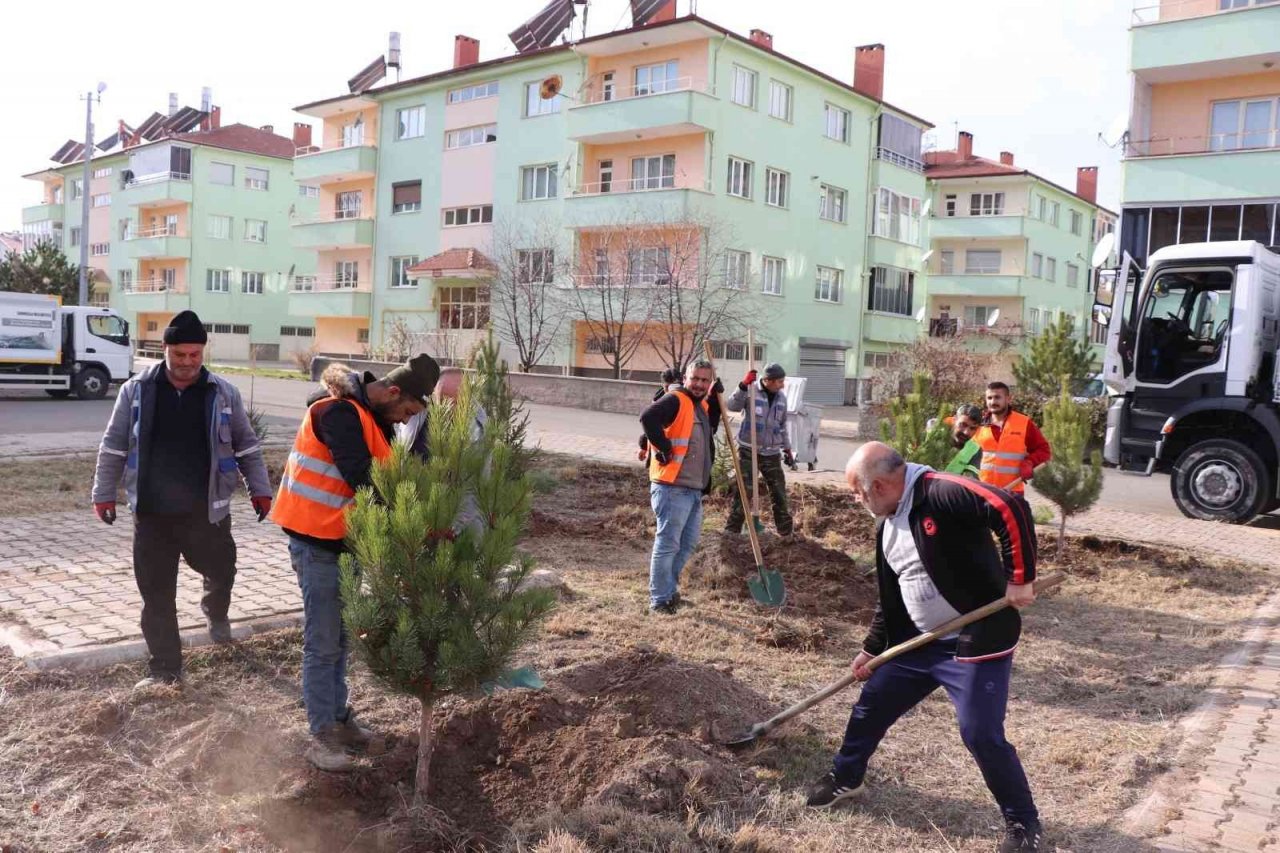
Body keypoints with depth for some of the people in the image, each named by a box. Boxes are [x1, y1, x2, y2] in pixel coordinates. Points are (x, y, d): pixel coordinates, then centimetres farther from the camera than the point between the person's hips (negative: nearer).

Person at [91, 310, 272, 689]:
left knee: (221, 572, 12)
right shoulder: (136, 390, 0)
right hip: (151, 514, 1)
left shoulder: (223, 393, -1)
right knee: (156, 595, 6)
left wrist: (259, 489, 3)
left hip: (207, 512, 0)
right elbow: (113, 448, 6)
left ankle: (215, 612, 47)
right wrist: (104, 493, 5)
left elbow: (247, 446, 6)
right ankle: (165, 668, 18)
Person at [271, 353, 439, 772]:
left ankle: (338, 718, 29)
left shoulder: (372, 417, 9)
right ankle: (322, 736, 8)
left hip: (344, 540, 9)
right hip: (317, 543, -9)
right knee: (323, 644, -2)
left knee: (338, 638, 17)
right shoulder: (339, 412, -21)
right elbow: (360, 478, -26)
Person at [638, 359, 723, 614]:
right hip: (672, 488, -10)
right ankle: (660, 600, 3)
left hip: (694, 489, 10)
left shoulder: (701, 406, 17)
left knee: (688, 543, 18)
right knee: (667, 544, -5)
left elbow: (710, 428, 32)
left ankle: (669, 588, 32)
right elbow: (648, 417, -27)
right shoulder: (675, 400, -12)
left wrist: (716, 400, 20)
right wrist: (664, 448, -23)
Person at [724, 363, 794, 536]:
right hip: (749, 450, -5)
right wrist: (743, 386, -32)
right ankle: (732, 529, 2)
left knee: (779, 492, 8)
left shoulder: (781, 396, 9)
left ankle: (786, 530, 20)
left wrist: (787, 448, 19)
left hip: (771, 453, 5)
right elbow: (732, 406, -21)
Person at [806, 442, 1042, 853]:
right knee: (872, 704, 14)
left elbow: (1010, 509, -32)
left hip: (977, 640, -9)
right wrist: (871, 649, 18)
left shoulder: (940, 494, -22)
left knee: (981, 734, -6)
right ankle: (846, 778, 37)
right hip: (919, 642, 9)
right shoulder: (887, 526, 8)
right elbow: (890, 597, 16)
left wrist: (1020, 578, -27)